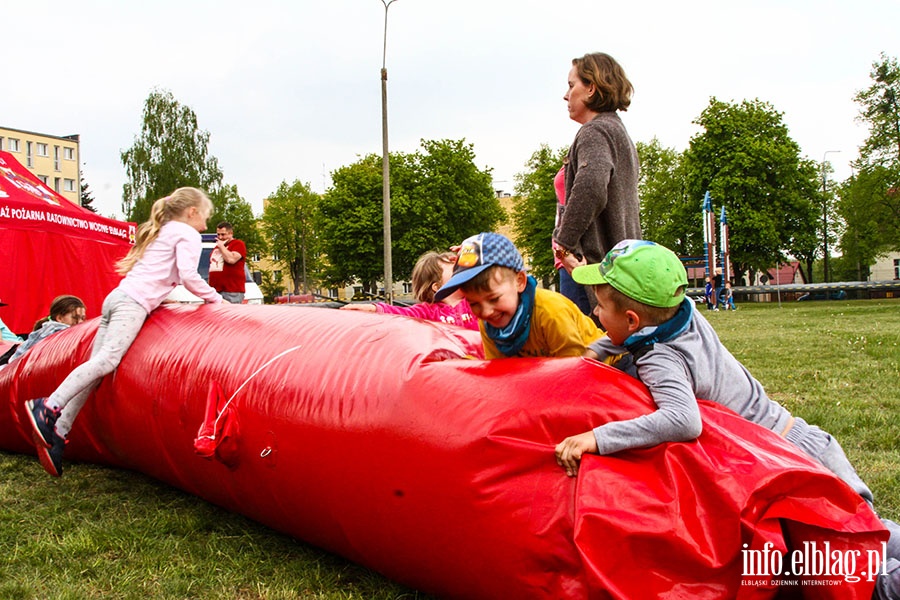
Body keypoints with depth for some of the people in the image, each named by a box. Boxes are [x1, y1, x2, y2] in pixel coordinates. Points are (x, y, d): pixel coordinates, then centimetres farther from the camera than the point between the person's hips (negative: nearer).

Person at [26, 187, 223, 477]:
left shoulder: (159, 232, 33)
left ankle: (58, 432, -10)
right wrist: (215, 298, 2)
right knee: (108, 358, -22)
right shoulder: (188, 234, 6)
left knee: (96, 364, -1)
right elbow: (188, 275, -7)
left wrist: (158, 297, 27)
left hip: (117, 296, 9)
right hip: (134, 302, -9)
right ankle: (49, 407, -35)